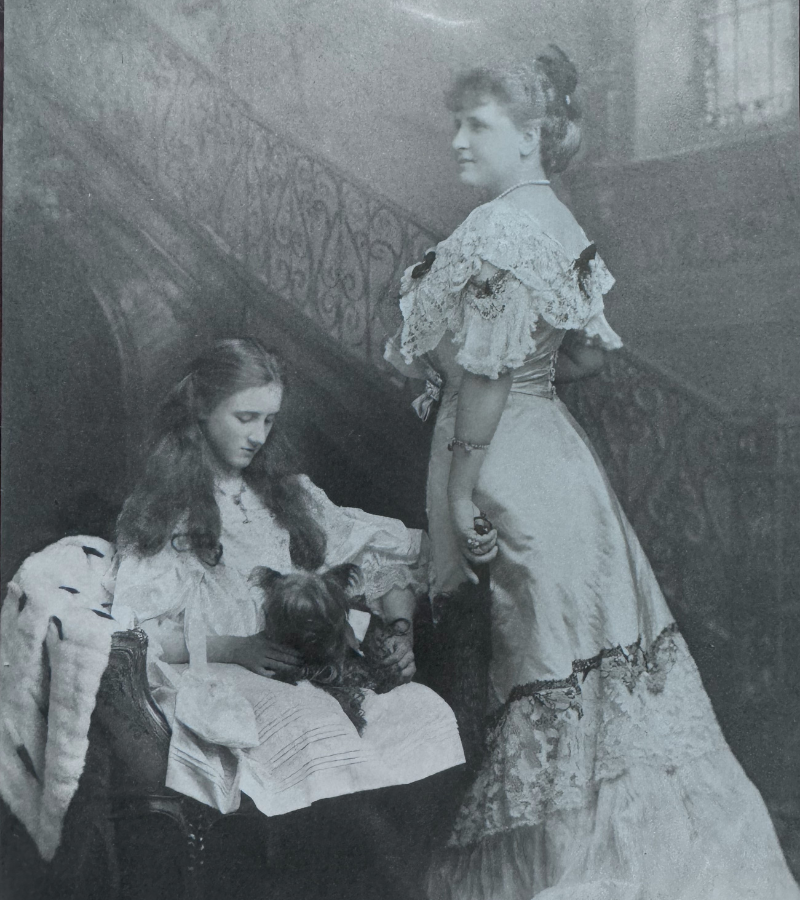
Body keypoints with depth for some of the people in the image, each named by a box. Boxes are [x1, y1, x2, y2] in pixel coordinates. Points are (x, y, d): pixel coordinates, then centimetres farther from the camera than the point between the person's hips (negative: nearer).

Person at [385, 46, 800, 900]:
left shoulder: (500, 229, -16)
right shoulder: (552, 220, 12)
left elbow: (486, 376, -20)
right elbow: (583, 350, 17)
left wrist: (461, 490, -16)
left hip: (507, 464, -10)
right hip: (548, 445, 10)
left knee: (541, 655, -1)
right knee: (580, 639, 13)